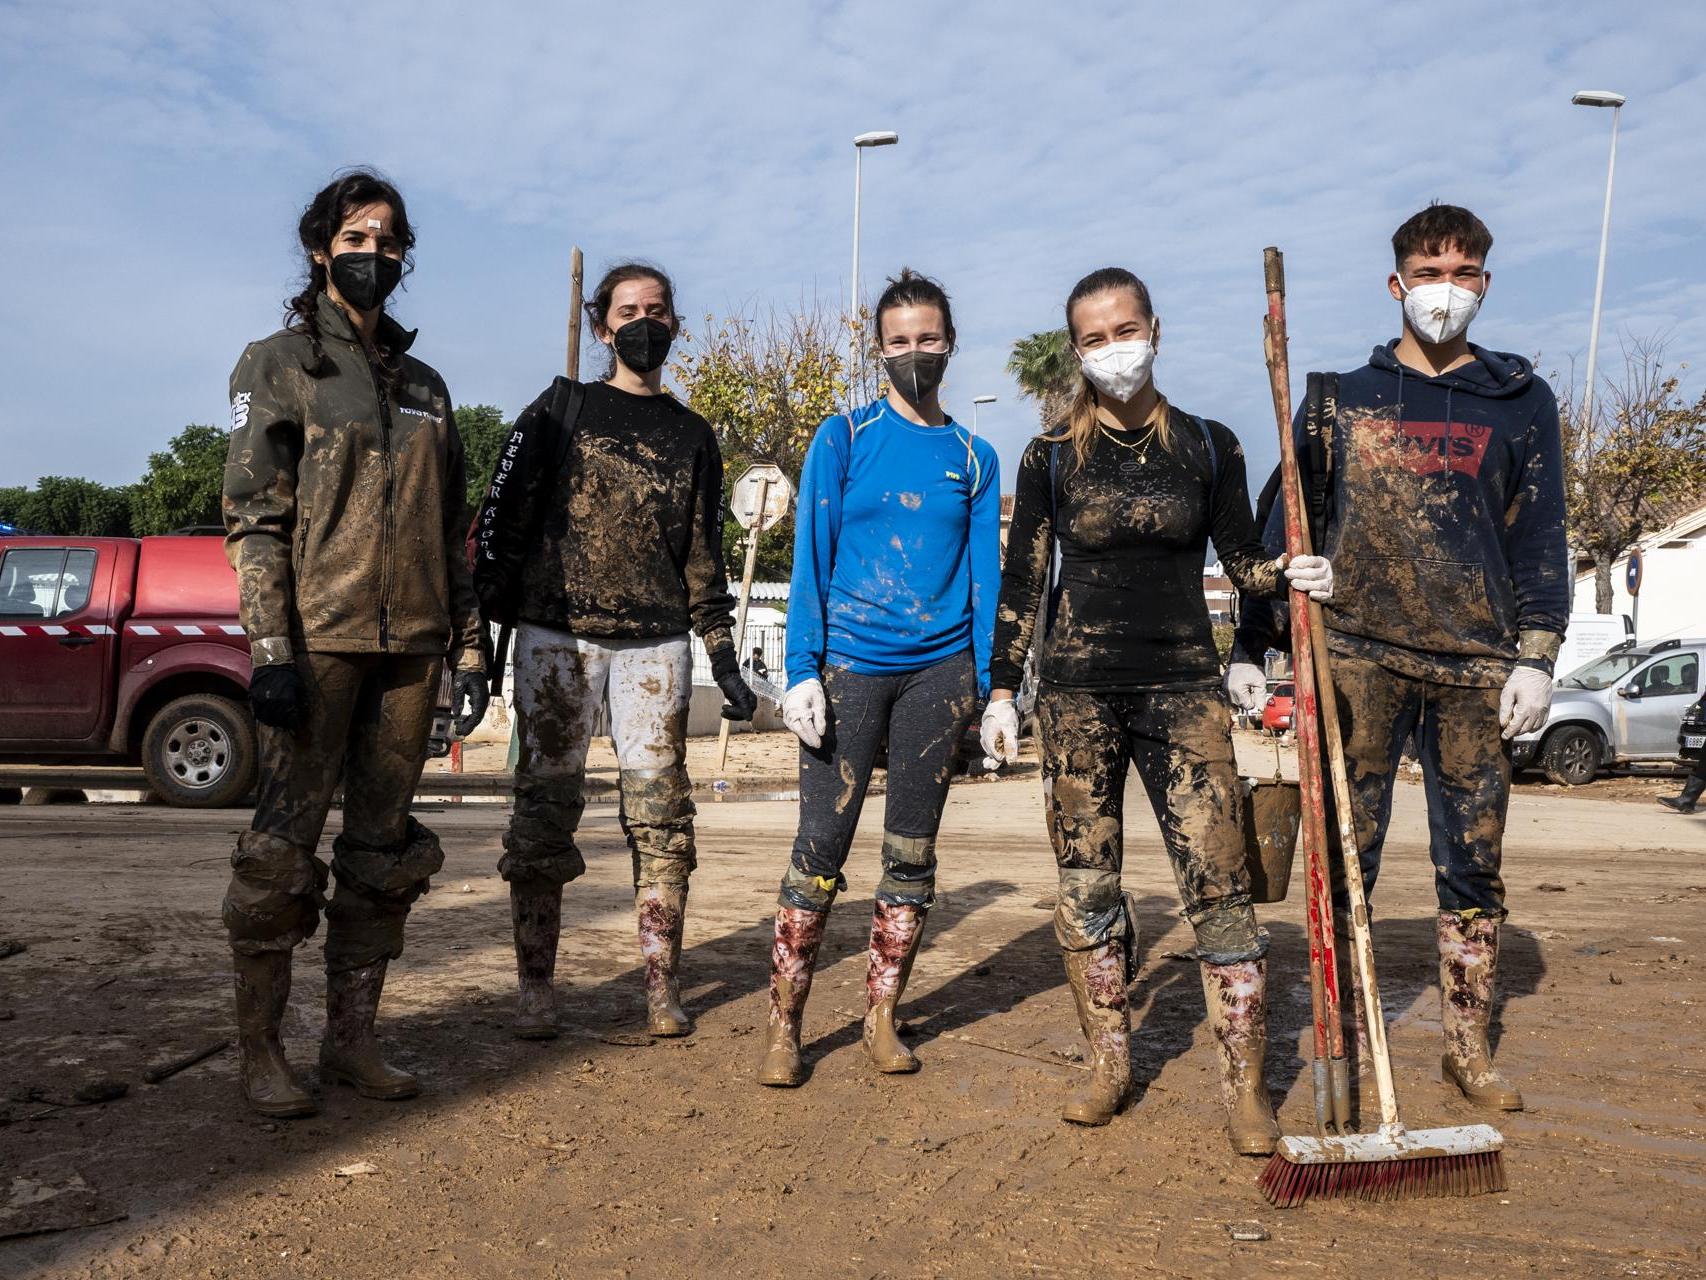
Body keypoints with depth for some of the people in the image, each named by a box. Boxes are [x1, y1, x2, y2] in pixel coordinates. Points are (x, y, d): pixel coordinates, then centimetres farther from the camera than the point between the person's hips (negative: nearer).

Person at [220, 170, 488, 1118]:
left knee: (385, 849, 6)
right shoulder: (278, 365, 4)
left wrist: (470, 647, 11)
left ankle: (353, 1038, 16)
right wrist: (271, 646, -14)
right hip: (319, 638, -5)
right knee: (285, 844, -3)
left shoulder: (426, 386, 18)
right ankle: (261, 1049, 8)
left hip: (411, 645, 5)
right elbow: (252, 516, -4)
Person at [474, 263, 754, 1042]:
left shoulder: (692, 436, 16)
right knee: (545, 810, -2)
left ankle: (662, 986, 7)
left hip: (655, 644, 2)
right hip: (555, 634, -1)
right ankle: (535, 988, 6)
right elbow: (503, 518, 4)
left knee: (661, 813, -1)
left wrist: (722, 658, 9)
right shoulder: (560, 409, 9)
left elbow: (705, 556, 16)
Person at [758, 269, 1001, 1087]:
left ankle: (882, 1018, 21)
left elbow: (983, 576, 10)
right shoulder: (844, 438, 3)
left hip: (939, 668, 3)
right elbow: (810, 560, -2)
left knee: (912, 852, 8)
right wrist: (802, 672, -10)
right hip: (851, 665, -2)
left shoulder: (975, 459, 10)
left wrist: (988, 686, 3)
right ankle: (784, 1026, 7)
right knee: (820, 848, -4)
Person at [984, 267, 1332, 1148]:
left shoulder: (1208, 446, 6)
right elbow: (1022, 581, 6)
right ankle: (1110, 1063, 20)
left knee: (1218, 880, -7)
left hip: (1183, 686, 0)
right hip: (1078, 690, 1)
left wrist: (1292, 575, -12)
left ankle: (1244, 1084, 2)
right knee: (1086, 883, 5)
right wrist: (1002, 691, 2)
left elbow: (1241, 559, 10)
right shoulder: (1053, 456, 4)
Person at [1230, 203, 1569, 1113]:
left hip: (1476, 665, 1)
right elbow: (1286, 527, 9)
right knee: (1344, 858, 1)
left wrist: (1537, 655, -3)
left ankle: (1468, 1049, 20)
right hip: (1356, 655, 0)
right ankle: (1347, 1047, 12)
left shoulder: (1521, 401, 10)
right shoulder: (1340, 398, 9)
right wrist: (1250, 646, 4)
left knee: (1473, 864, 7)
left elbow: (1541, 536, 8)